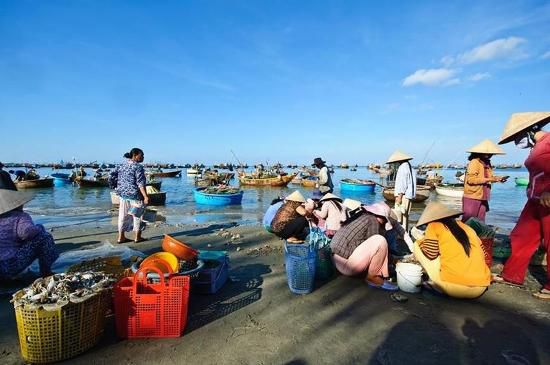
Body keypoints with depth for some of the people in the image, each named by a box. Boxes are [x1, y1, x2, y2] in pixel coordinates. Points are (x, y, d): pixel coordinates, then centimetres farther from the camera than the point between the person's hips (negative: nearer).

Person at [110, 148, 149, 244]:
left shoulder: (121, 166, 8)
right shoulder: (138, 167, -14)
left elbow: (111, 177, 7)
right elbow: (140, 183, -20)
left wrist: (118, 188, 16)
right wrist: (145, 196, -21)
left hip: (123, 194, 7)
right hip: (135, 195, -7)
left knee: (123, 216, 14)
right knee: (137, 216, 7)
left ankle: (121, 237, 22)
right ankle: (137, 237, 16)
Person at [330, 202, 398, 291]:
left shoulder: (361, 216, 18)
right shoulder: (373, 221, -7)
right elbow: (372, 247, -4)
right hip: (345, 263, -10)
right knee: (380, 241, -15)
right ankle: (372, 277, -1)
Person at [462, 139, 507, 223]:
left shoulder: (487, 163, 11)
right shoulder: (474, 162, -14)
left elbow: (488, 178, 20)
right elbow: (470, 179, -23)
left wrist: (498, 178, 2)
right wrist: (488, 179, -22)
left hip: (483, 199, 9)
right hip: (472, 198, -9)